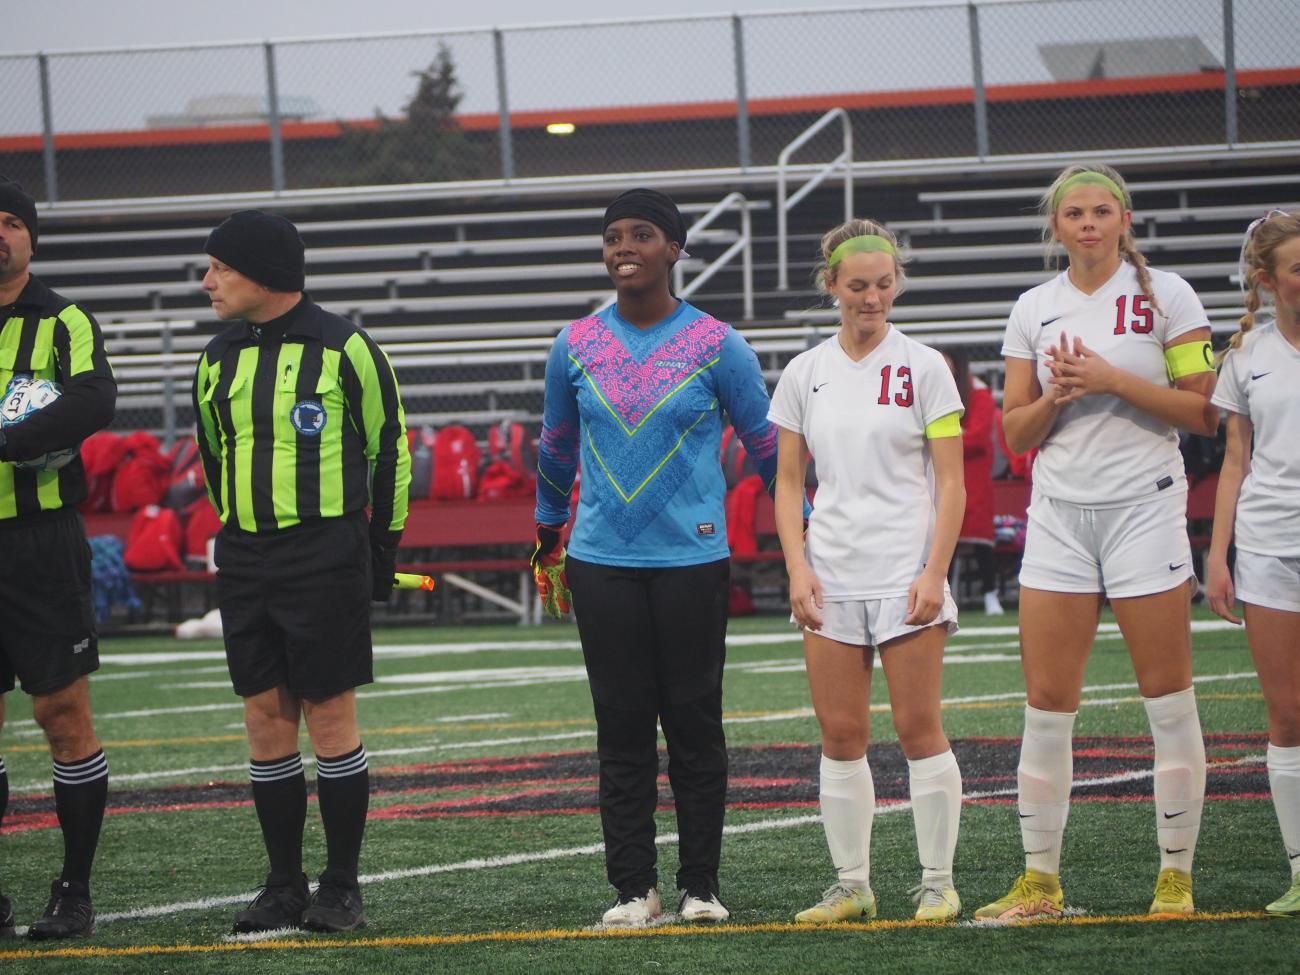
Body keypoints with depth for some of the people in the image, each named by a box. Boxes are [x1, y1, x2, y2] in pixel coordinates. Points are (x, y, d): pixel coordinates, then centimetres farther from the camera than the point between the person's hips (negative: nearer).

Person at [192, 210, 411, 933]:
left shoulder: (344, 348, -6)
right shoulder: (220, 358, 10)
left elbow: (390, 450, 0)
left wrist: (381, 551, 1)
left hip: (325, 561, -5)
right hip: (244, 562, 5)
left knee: (330, 716, -3)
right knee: (266, 720, 5)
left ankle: (343, 889, 3)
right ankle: (285, 888, 11)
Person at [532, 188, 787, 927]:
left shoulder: (716, 345, -1)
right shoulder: (576, 347, 7)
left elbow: (767, 444, 6)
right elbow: (557, 449, 20)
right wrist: (548, 542, 26)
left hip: (692, 560, -2)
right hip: (602, 563, 2)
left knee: (695, 722, 1)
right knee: (622, 727, 2)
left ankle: (701, 886, 8)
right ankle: (634, 887, 6)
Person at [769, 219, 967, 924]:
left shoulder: (922, 367, 0)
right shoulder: (804, 374, 8)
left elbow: (950, 481, -2)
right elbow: (788, 481, 11)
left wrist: (935, 572, -11)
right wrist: (797, 567, -2)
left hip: (906, 573, -3)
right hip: (831, 578, 3)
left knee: (918, 729, -4)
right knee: (840, 734, 2)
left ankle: (937, 883, 4)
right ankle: (851, 884, 10)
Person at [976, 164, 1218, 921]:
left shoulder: (1165, 295, -1)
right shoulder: (1035, 309, 10)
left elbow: (1204, 412, -5)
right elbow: (1015, 431, 12)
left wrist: (1115, 380, -14)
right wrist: (1055, 396, -7)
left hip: (1145, 508, -3)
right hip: (1059, 512, 3)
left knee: (1169, 699, -3)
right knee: (1047, 704, 0)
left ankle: (1177, 876, 5)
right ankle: (1041, 882, 7)